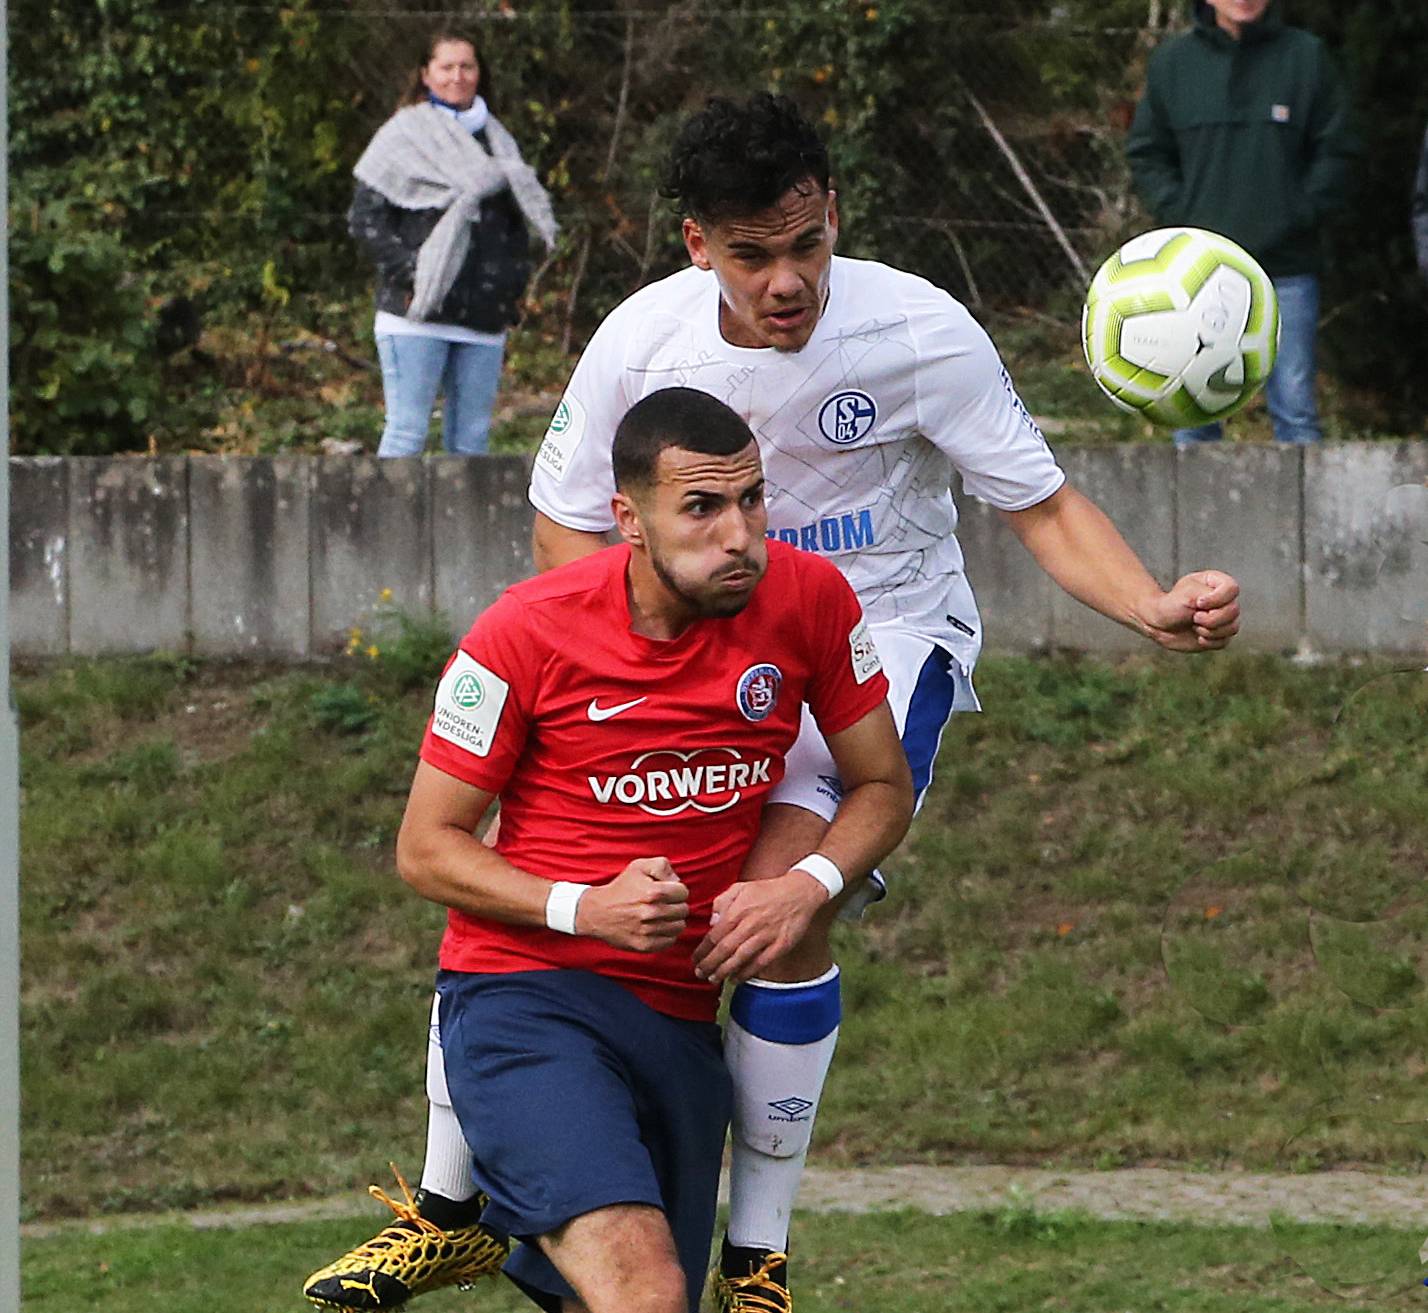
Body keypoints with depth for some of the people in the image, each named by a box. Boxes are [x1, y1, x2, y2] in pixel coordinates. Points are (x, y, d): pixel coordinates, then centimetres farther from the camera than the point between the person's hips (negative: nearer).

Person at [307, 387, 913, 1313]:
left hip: (684, 1018, 5)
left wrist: (810, 884, -10)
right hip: (526, 995, -5)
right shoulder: (528, 634, -11)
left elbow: (883, 786, 11)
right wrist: (581, 908, -18)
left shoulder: (808, 600, -3)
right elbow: (425, 849, -2)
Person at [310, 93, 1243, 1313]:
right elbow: (566, 529, 0)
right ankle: (450, 1207, 12)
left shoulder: (921, 333, -18)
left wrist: (1155, 608, -29)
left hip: (883, 639, -4)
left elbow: (1045, 508, -10)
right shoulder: (644, 338, -12)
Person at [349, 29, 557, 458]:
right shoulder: (403, 136, 1)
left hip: (484, 320, 5)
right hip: (418, 313, -5)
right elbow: (364, 218, -4)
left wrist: (514, 283, 12)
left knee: (472, 438, 5)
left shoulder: (497, 141, 17)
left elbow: (517, 220, 26)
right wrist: (410, 271, -15)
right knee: (407, 431, -10)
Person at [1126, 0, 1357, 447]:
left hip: (1287, 267, -1)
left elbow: (1334, 152, 6)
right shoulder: (1172, 62, 8)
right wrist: (1179, 215, -2)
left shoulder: (1306, 57, 4)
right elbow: (1147, 155, 13)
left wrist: (1300, 216, -6)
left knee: (1295, 404, -2)